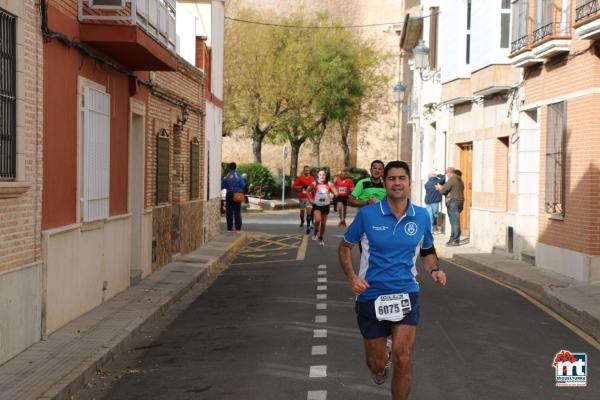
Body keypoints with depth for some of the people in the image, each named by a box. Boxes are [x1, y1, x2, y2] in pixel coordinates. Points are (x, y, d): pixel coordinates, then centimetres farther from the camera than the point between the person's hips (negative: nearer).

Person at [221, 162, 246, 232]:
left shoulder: (226, 176, -1)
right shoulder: (239, 176, -5)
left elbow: (222, 186, 0)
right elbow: (243, 185, -8)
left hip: (229, 195, 1)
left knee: (229, 212, 5)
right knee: (237, 212, 2)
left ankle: (229, 228, 3)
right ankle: (238, 228, -1)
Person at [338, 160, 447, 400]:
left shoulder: (422, 216, 0)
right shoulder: (367, 214, -7)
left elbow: (427, 251, 16)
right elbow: (345, 247, 4)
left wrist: (434, 271, -5)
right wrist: (352, 277, -12)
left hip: (406, 294, 1)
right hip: (371, 296, 0)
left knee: (402, 360, -13)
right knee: (376, 363, 10)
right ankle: (383, 352, 49)